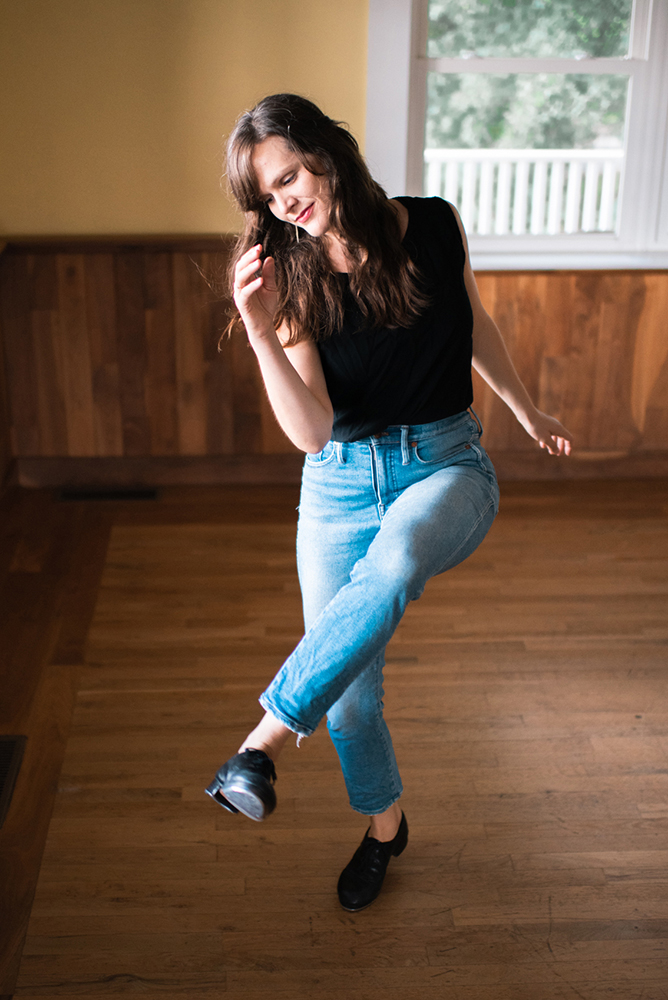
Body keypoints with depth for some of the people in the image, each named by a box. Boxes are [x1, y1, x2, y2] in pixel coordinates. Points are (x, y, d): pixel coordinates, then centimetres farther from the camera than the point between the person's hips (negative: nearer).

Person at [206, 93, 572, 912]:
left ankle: (268, 735, -24)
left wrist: (529, 414, 24)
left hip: (446, 463, -1)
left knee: (392, 566, -37)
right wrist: (261, 332, -30)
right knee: (349, 679, 5)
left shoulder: (433, 227, -7)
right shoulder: (293, 279, -9)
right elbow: (310, 432, -17)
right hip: (340, 482, 1)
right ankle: (383, 826, 33)